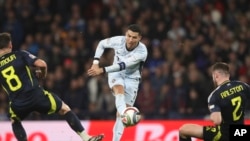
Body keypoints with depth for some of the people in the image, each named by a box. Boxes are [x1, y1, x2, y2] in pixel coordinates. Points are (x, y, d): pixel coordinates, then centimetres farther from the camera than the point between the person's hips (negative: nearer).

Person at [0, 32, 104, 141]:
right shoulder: (20, 55, -1)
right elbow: (41, 64, -10)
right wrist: (43, 74, 12)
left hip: (17, 104, 2)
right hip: (36, 95, -2)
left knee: (15, 121, 34)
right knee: (65, 109, 17)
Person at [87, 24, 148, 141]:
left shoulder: (142, 52, -26)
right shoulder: (118, 40, -17)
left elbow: (124, 65, -33)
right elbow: (102, 44, 4)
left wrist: (102, 70, -38)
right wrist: (96, 62, -7)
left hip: (131, 78, 0)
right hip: (116, 74, 0)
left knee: (122, 111, -6)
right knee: (119, 89, -35)